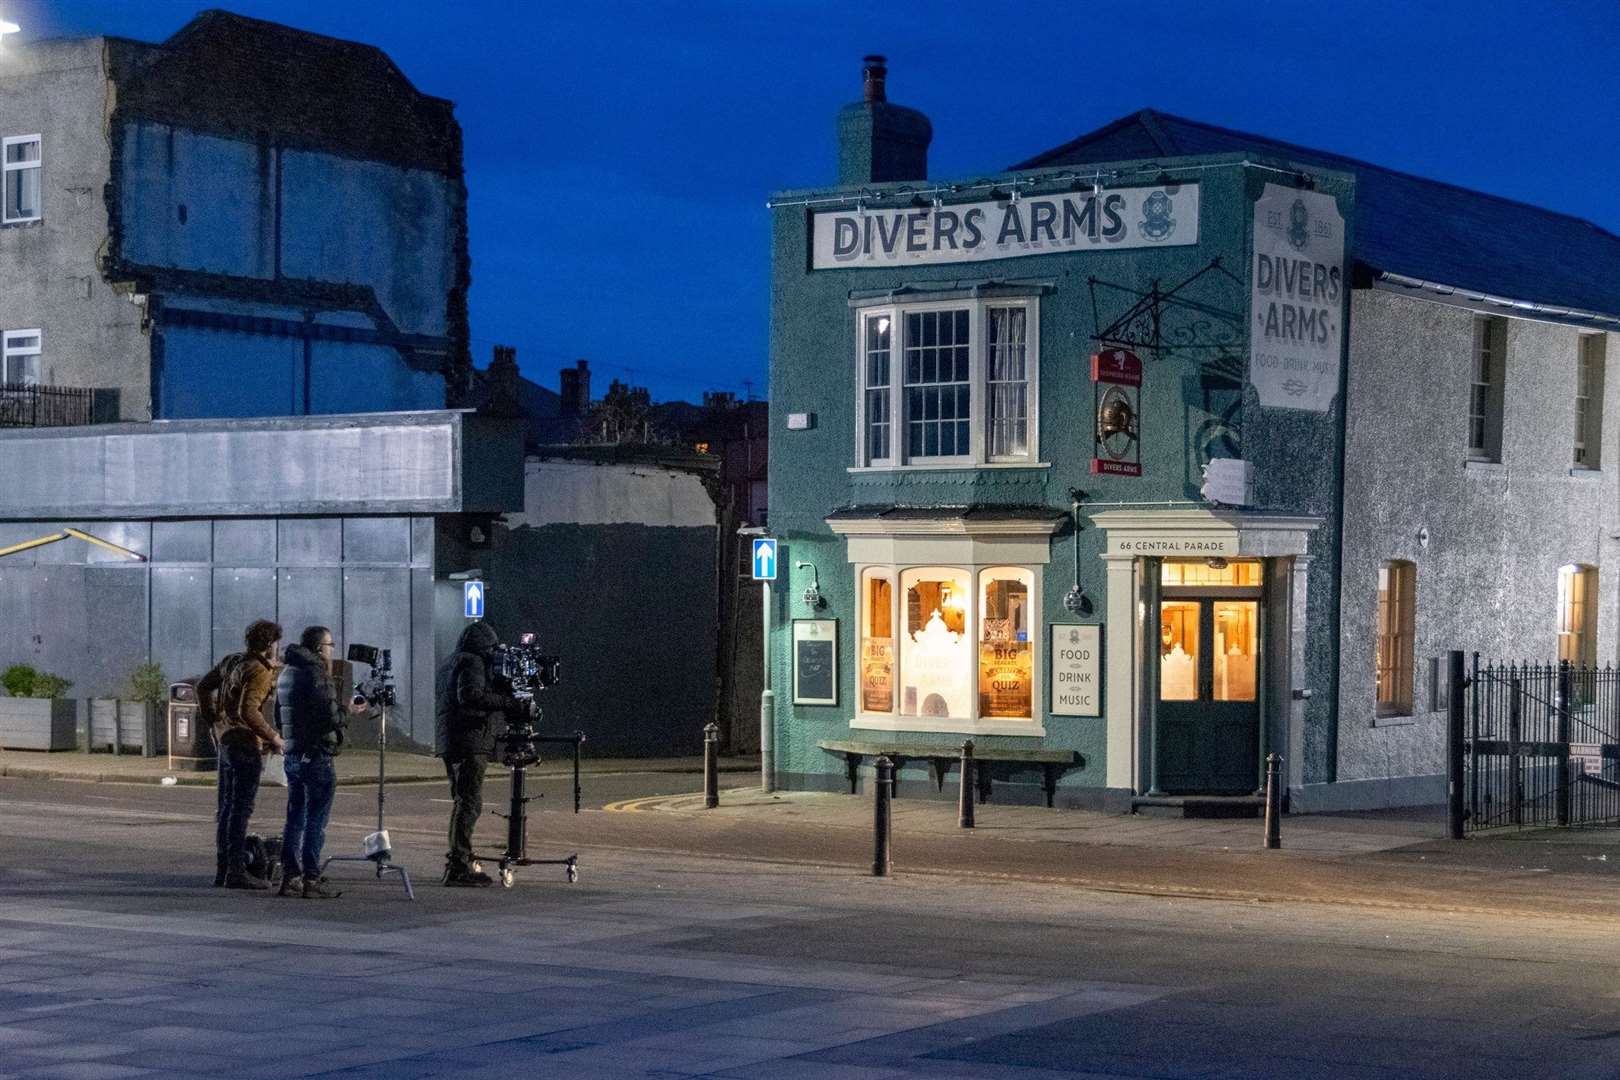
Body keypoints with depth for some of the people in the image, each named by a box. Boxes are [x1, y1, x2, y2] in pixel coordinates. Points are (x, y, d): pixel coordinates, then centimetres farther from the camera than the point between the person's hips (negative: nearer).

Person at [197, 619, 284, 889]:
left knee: (227, 806, 13)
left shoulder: (232, 661, 9)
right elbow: (248, 711, -27)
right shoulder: (260, 672, -17)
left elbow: (203, 687, 19)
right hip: (246, 744, -9)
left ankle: (223, 868, 17)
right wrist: (273, 737, -17)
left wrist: (214, 720, 24)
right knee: (241, 808, -7)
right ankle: (236, 872, -8)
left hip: (225, 739, 9)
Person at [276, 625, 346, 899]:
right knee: (316, 820, -5)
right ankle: (311, 880, -6)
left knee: (295, 818, 14)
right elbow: (331, 717, -19)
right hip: (316, 755, -9)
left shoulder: (286, 673, 14)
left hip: (292, 754, 9)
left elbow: (279, 716, 20)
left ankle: (290, 877, 15)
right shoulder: (316, 674, -15)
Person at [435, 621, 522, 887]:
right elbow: (470, 695, -24)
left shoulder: (449, 662, 21)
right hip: (469, 742, -10)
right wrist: (505, 701, -19)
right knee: (470, 803, -11)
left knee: (462, 801, 19)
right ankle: (459, 867, -16)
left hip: (448, 742, 10)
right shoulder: (472, 662, -9)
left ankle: (457, 860, 24)